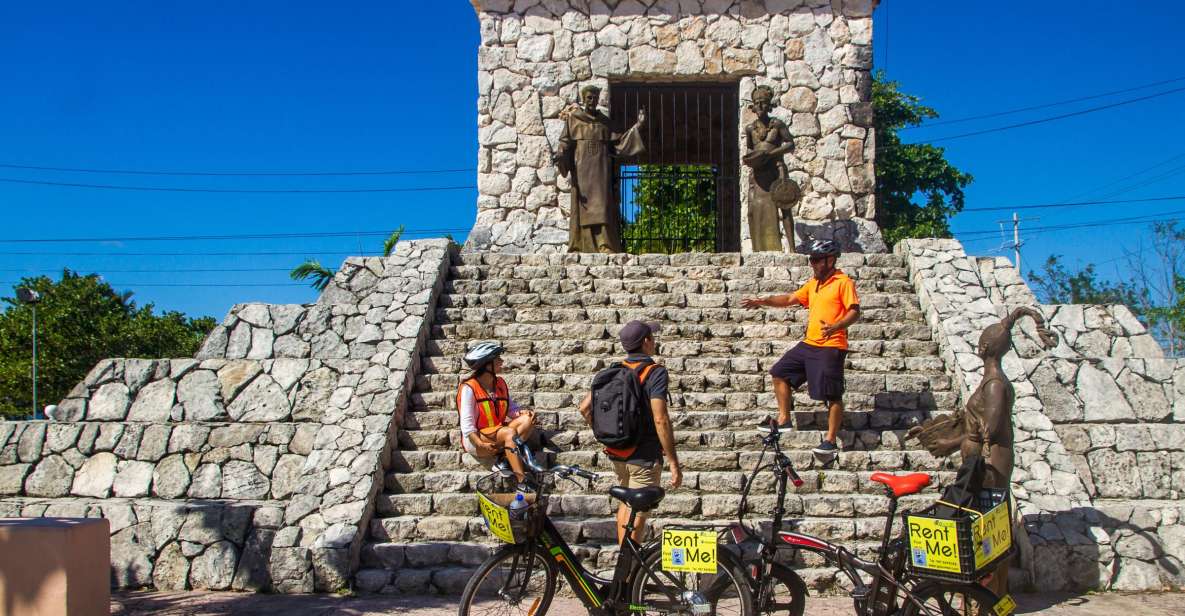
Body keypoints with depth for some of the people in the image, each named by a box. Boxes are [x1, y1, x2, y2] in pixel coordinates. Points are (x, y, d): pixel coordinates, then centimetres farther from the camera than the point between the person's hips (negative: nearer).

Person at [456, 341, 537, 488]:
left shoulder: (500, 384, 8)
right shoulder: (469, 388, -13)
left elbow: (511, 409, 8)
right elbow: (467, 425, -17)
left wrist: (523, 412, -15)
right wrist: (481, 444, -29)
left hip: (499, 435, 7)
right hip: (475, 439, -6)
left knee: (527, 420, -17)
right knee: (509, 432, -34)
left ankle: (505, 459, -21)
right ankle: (522, 484, -37)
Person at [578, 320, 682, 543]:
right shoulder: (656, 372, -15)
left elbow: (585, 408, 4)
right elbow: (660, 419, -24)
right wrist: (674, 463, -20)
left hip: (617, 453, 7)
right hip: (644, 457, -7)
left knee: (626, 503, 24)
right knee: (637, 515, 0)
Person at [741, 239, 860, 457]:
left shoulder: (843, 282, -7)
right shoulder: (813, 283, 18)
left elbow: (854, 311, -14)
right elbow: (791, 299, 22)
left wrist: (836, 327, -31)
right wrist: (763, 301, 11)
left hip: (831, 347, -9)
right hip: (809, 343, 9)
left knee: (832, 394, -6)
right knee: (780, 373, 11)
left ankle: (830, 441, 0)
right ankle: (784, 419, 18)